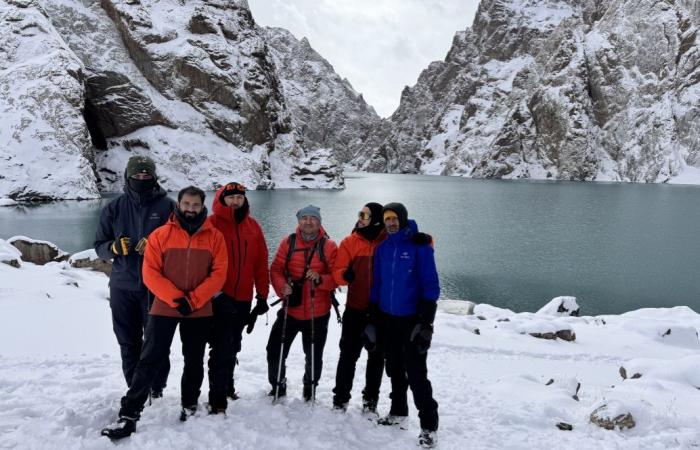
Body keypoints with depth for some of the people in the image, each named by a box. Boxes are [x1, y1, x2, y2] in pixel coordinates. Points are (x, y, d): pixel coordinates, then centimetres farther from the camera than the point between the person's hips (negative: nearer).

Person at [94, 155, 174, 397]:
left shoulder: (167, 206, 0)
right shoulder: (114, 208, 7)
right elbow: (100, 246, 9)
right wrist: (114, 247, -13)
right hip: (122, 287, 3)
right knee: (129, 343, 10)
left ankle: (156, 390, 16)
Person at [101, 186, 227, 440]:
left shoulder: (214, 236, 0)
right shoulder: (160, 235, -2)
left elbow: (218, 273, -5)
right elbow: (150, 272, -7)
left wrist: (193, 300, -15)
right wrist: (176, 299, -17)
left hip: (200, 311, 1)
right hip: (164, 309, -1)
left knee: (194, 361, 13)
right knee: (149, 360, -2)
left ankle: (189, 406, 32)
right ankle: (129, 413, 7)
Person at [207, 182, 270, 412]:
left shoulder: (253, 227, 7)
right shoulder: (212, 224, -7)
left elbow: (261, 263, 9)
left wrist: (262, 295, 7)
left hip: (243, 299, 5)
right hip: (219, 298, -5)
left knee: (233, 347, 19)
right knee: (222, 348, -6)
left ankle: (227, 385, 38)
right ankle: (217, 399, 4)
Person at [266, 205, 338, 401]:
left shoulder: (329, 246, -6)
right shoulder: (288, 242, -1)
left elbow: (337, 277, -8)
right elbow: (276, 269, -2)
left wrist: (320, 279, -26)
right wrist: (282, 286, -20)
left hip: (317, 313, -1)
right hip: (290, 309, 1)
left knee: (314, 356, 13)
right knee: (275, 350, 6)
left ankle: (310, 391, 38)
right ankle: (278, 386, 32)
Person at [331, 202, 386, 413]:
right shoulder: (350, 242, -2)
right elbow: (337, 272, -7)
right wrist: (345, 274, -28)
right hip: (356, 309, 0)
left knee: (377, 356, 12)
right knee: (348, 354, 7)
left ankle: (370, 401, 27)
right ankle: (340, 399, 21)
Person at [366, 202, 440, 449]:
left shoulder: (419, 245, -10)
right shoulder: (382, 248, 5)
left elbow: (430, 285, -12)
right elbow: (376, 285, 10)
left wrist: (425, 322, -16)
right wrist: (373, 320, 9)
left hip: (412, 320, -5)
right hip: (387, 319, 5)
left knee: (416, 374, -3)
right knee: (395, 370, 17)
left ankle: (429, 426, 8)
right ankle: (398, 413, 34)